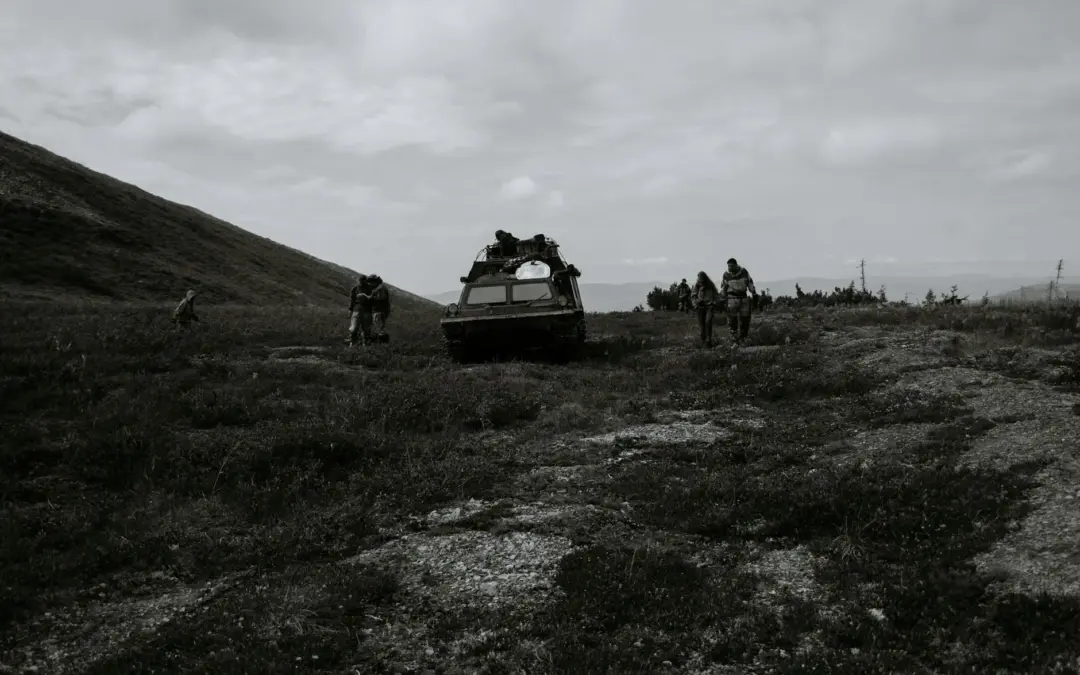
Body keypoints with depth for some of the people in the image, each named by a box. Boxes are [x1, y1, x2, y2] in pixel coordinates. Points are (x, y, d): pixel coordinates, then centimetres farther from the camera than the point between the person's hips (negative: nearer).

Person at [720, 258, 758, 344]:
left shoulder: (744, 271, -3)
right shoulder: (726, 275, -6)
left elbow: (750, 283, 6)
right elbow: (723, 288, 3)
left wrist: (754, 294, 4)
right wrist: (722, 299, 2)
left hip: (743, 298, 2)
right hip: (732, 298, -2)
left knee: (745, 319, 2)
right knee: (732, 320, -9)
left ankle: (742, 339, 16)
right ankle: (735, 341, -5)